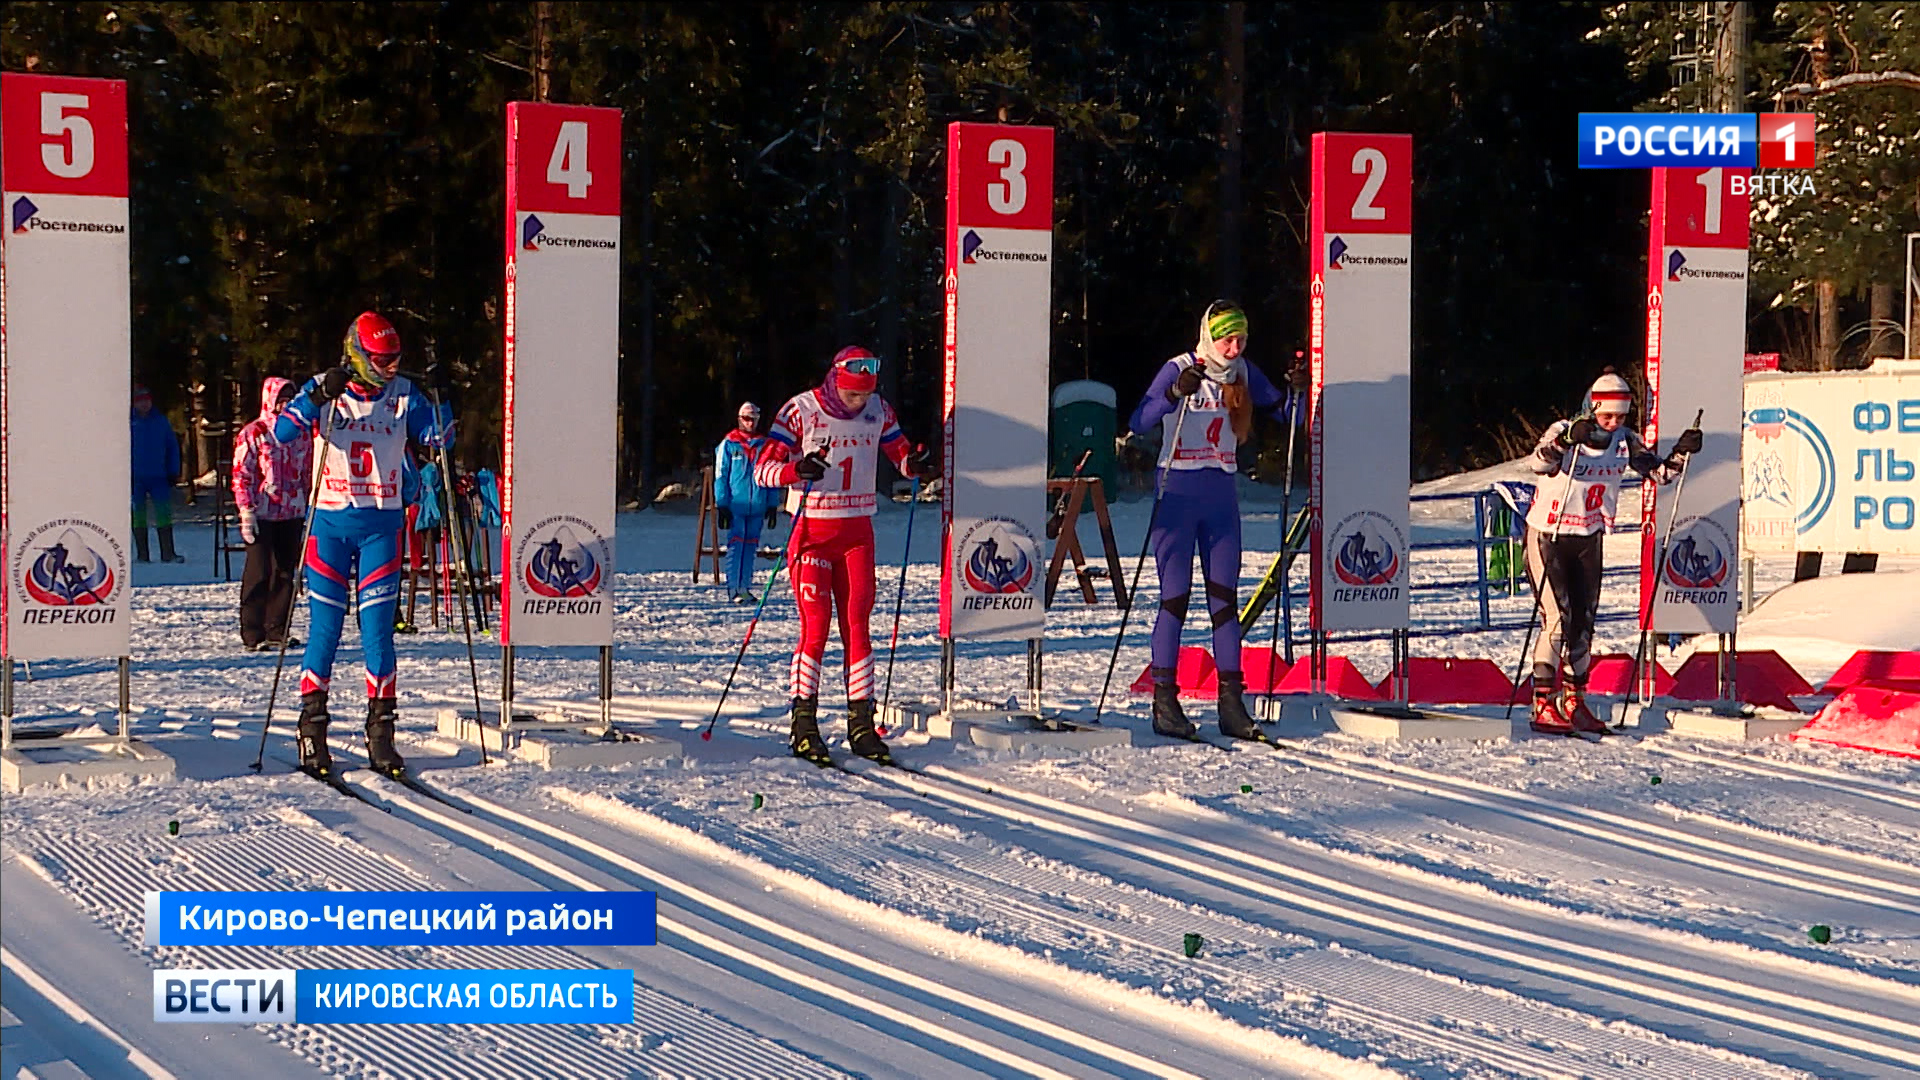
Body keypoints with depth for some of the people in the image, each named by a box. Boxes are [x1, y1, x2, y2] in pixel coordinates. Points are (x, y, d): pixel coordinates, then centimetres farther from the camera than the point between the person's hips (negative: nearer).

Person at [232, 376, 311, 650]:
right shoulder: (253, 433, -3)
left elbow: (309, 473, 19)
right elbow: (241, 475, -5)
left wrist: (310, 513, 16)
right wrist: (247, 511, -12)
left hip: (293, 515, 5)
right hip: (262, 515, -5)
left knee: (285, 573, 7)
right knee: (259, 573, -5)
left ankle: (277, 630, 16)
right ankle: (253, 633, 0)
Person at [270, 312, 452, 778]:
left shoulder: (402, 394, 2)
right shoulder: (323, 389, -4)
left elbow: (438, 438, -1)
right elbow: (283, 432, -16)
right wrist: (319, 398, -29)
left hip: (381, 525, 1)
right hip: (330, 523, -1)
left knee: (379, 630, 0)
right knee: (324, 627, 0)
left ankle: (381, 732, 6)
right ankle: (312, 729, 9)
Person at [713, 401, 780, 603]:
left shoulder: (764, 445, 10)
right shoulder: (728, 444, 1)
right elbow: (721, 475, 1)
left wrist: (773, 505, 8)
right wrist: (722, 505, -5)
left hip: (757, 506, 3)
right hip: (735, 506, -3)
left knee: (751, 545, 6)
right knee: (736, 545, -6)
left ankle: (745, 587, 11)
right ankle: (734, 589, -7)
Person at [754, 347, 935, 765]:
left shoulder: (877, 410, 3)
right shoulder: (799, 411, -9)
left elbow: (901, 455, 14)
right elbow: (762, 469, -10)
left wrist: (915, 463, -10)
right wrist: (796, 469, -30)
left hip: (858, 533, 4)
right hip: (812, 532, -3)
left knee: (857, 626, 1)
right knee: (815, 628, -8)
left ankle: (861, 723, 4)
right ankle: (804, 725, 0)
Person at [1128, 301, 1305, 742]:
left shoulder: (1243, 374, 6)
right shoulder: (1178, 369, -9)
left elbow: (1285, 415, 12)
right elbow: (1139, 423, -19)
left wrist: (1292, 391, -9)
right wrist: (1176, 394, -34)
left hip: (1221, 496, 5)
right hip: (1178, 494, -5)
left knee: (1225, 598, 3)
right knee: (1175, 597, -4)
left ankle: (1232, 703, 4)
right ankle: (1164, 701, 3)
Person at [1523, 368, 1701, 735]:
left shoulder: (1625, 441, -2)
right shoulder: (1563, 431, -18)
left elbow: (1658, 472, -3)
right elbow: (1539, 462, -37)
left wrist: (1681, 453, -22)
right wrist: (1566, 441, -55)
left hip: (1589, 539, 5)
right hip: (1547, 535, -5)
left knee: (1584, 620, 7)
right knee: (1557, 617, -14)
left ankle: (1573, 702, 18)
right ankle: (1544, 704, -10)